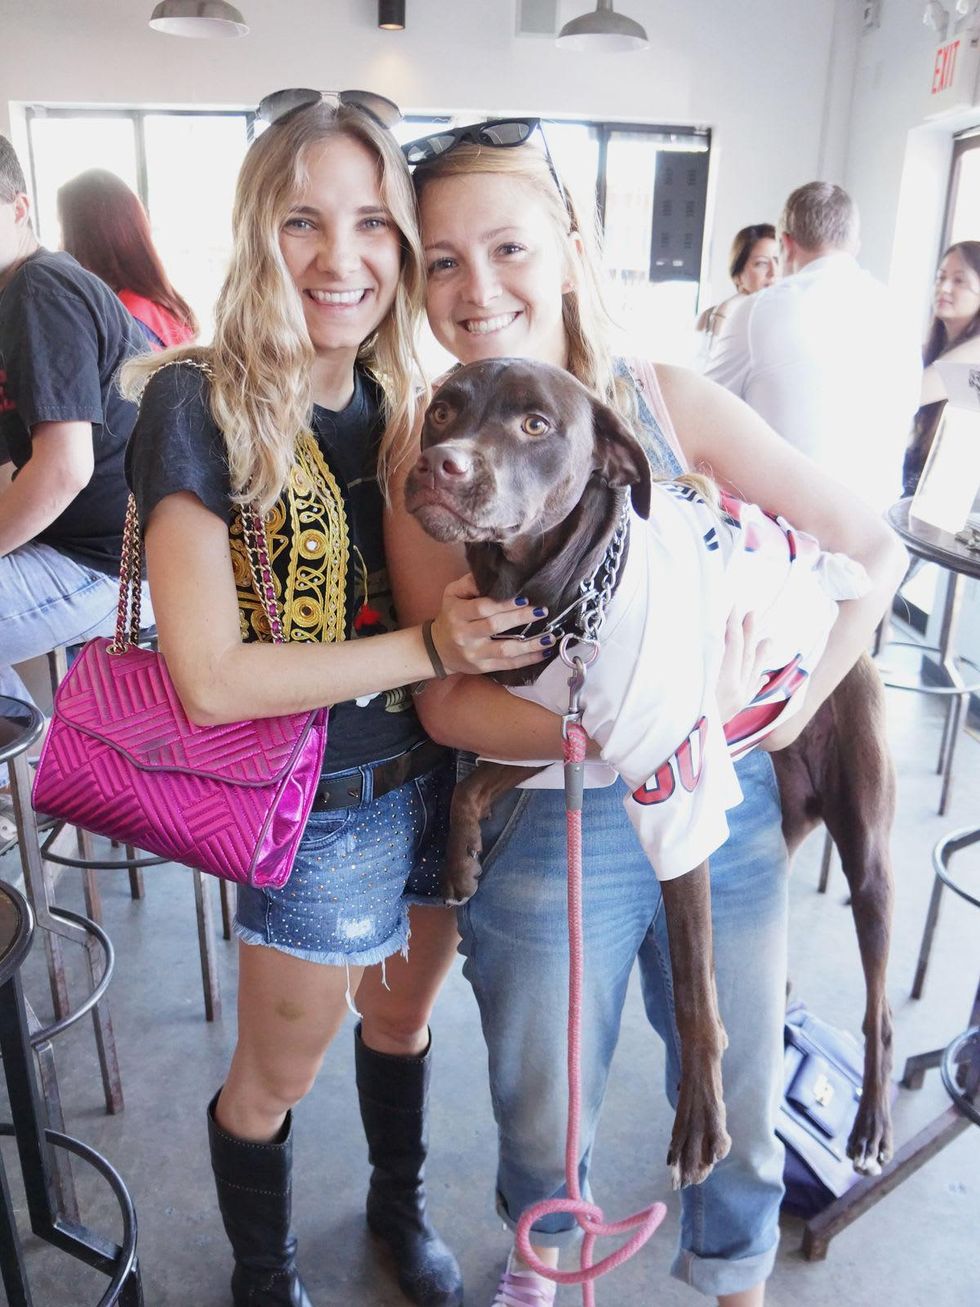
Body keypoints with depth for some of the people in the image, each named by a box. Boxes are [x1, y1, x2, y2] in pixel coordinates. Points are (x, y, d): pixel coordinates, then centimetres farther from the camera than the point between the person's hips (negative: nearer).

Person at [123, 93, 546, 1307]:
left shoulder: (399, 401, 1)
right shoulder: (201, 402, -17)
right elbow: (210, 679, -23)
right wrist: (428, 649, -24)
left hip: (434, 782, 6)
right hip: (319, 810, -5)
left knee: (403, 1016, 27)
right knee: (276, 1078, 17)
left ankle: (400, 1208, 57)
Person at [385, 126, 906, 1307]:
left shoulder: (669, 403, -7)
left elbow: (868, 550, -3)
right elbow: (446, 701, -15)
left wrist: (783, 707, -11)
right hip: (547, 835, -1)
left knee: (737, 1093, 20)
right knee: (544, 1108, 20)